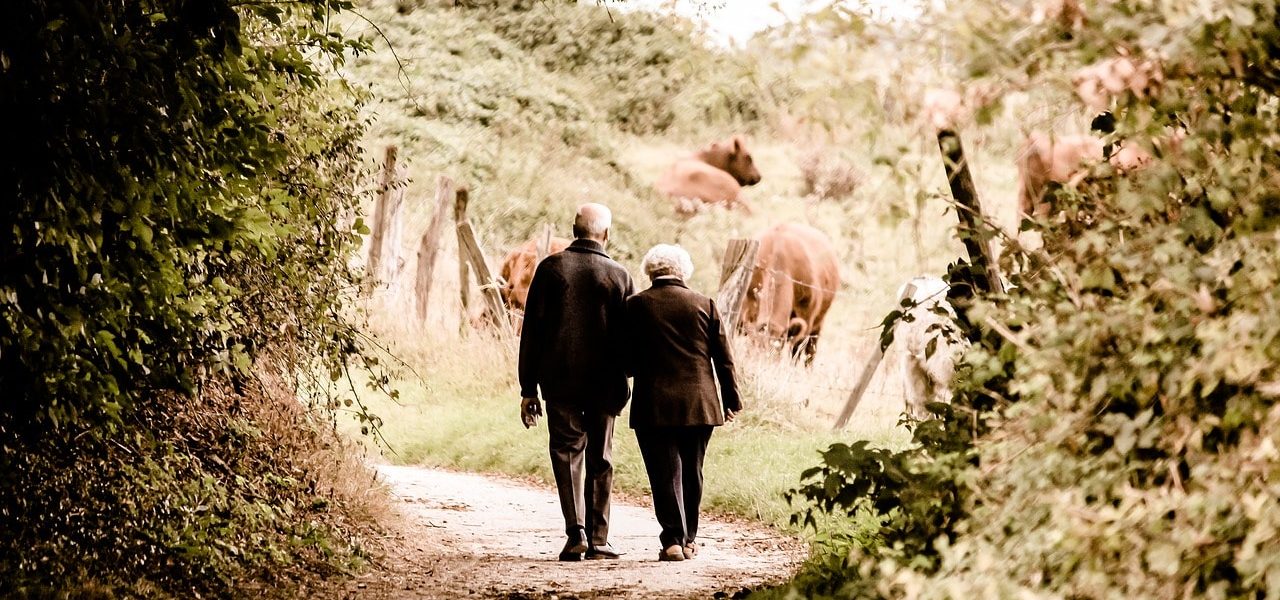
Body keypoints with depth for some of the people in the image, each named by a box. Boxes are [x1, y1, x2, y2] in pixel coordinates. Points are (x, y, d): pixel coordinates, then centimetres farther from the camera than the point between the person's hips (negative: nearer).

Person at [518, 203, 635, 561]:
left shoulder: (550, 268, -1)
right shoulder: (619, 276, 0)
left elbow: (531, 331, -1)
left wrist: (528, 388, 2)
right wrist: (623, 379, 14)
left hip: (559, 381, 0)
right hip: (605, 384, 0)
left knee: (567, 453, 6)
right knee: (600, 460, 9)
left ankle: (576, 531, -9)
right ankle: (597, 540, 10)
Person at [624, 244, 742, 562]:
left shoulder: (635, 306, -3)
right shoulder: (704, 304, 2)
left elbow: (627, 361, -1)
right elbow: (723, 358, 5)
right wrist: (731, 400, 12)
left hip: (653, 405, -2)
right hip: (699, 404, 2)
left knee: (665, 473, 0)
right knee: (691, 473, 14)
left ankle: (673, 540, -9)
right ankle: (688, 539, 21)